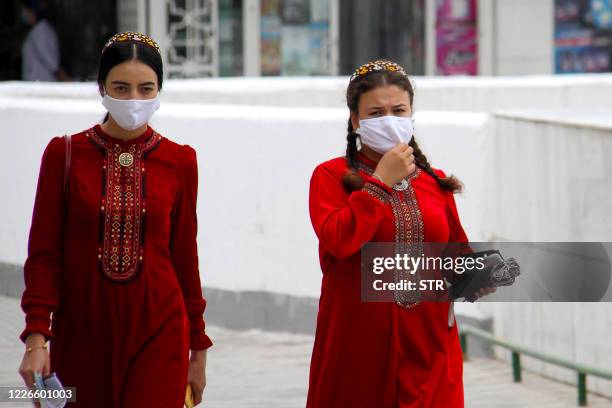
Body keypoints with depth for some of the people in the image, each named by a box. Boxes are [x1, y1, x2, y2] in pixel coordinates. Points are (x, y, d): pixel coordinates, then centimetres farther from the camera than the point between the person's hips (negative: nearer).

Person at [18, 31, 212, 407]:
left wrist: (198, 348, 10)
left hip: (158, 334, 0)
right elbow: (43, 253, -1)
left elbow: (185, 258, 8)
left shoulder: (179, 162, 3)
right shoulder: (65, 154, -1)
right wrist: (36, 337, -9)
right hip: (81, 334, 0)